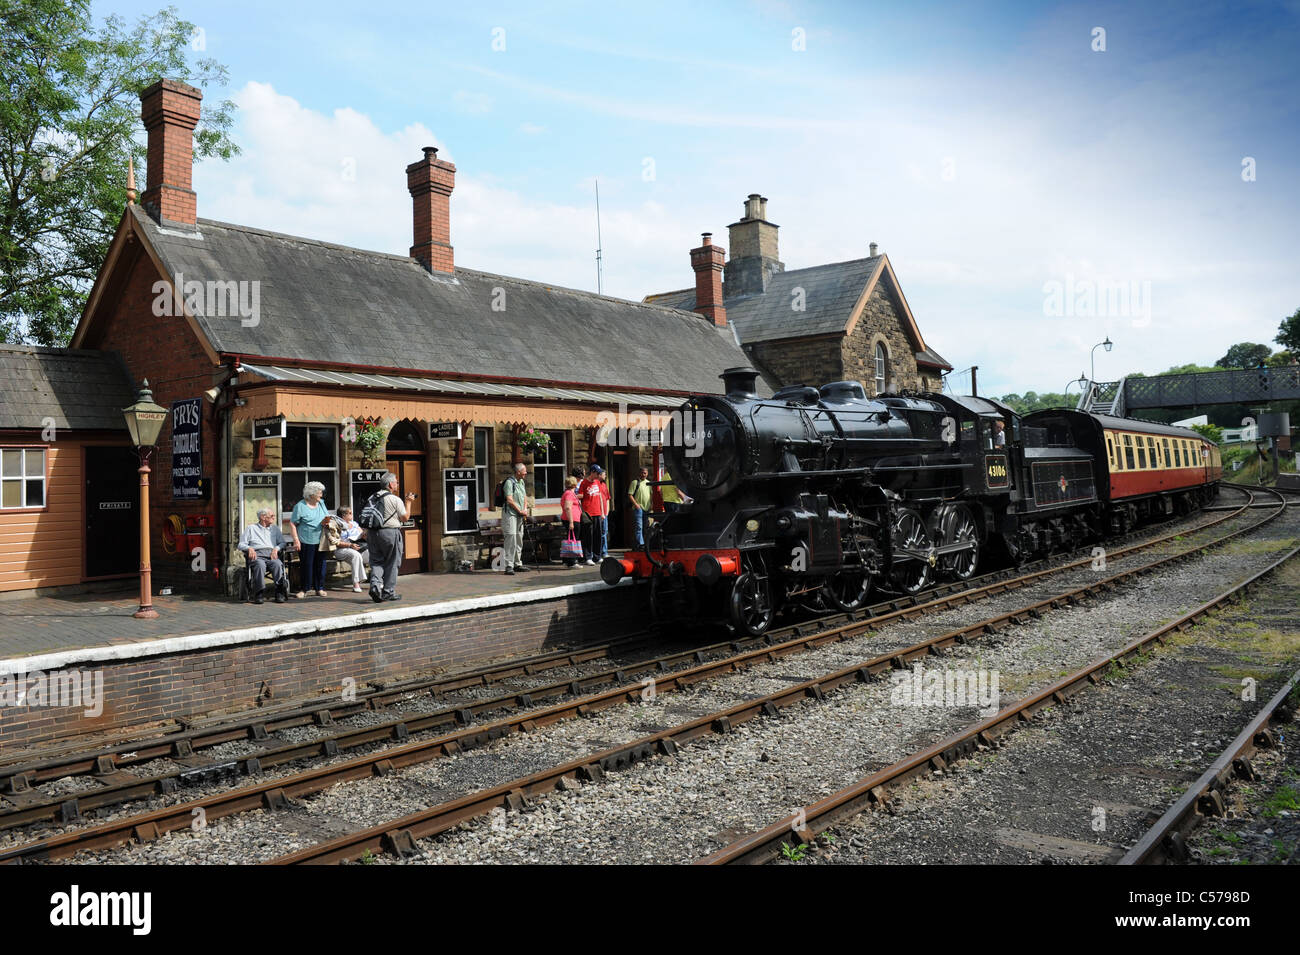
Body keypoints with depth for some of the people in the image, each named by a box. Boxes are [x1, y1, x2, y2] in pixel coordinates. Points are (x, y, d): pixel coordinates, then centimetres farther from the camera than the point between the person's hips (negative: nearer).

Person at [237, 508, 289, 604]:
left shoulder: (275, 529, 29)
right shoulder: (251, 528, 21)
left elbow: (282, 543, 20)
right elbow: (241, 544, 12)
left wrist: (276, 548, -2)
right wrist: (249, 548, -9)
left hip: (271, 555, 2)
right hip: (257, 555, -2)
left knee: (278, 564, -34)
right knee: (260, 565, -38)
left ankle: (280, 592, -37)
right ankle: (258, 594, -37)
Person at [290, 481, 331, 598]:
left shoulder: (321, 503, 11)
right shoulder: (300, 506, -6)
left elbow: (327, 517, 21)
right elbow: (292, 523, -7)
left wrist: (327, 520, -5)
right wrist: (296, 540, -13)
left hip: (320, 541, 5)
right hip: (306, 542, -5)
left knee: (320, 565, 6)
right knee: (307, 566, 1)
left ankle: (319, 588, 15)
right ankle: (305, 589, 14)